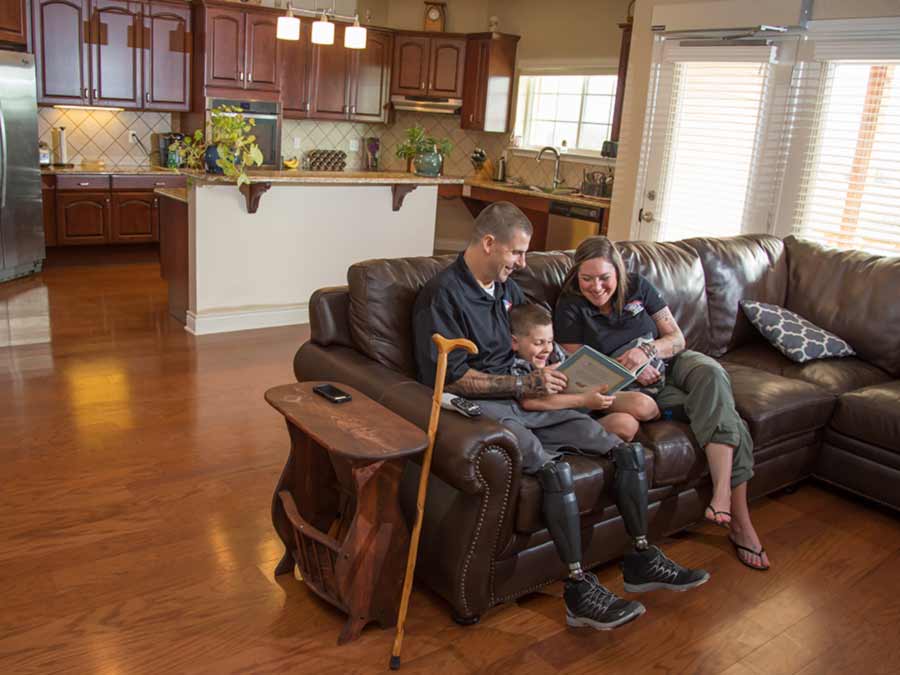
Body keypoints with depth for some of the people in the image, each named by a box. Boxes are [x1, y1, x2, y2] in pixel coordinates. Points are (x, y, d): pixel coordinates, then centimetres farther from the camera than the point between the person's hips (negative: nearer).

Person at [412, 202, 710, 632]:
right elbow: (452, 378, -15)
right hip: (477, 406, -8)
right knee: (554, 468, -34)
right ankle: (579, 589, -21)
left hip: (523, 401, 8)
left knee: (628, 450, -3)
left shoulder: (507, 287, 16)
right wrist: (525, 383, -16)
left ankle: (642, 560, 9)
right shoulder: (443, 294, -11)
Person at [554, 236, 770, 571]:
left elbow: (677, 338, 3)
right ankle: (737, 518, -31)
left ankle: (731, 507, -42)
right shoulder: (570, 307, -6)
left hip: (670, 362, 3)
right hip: (632, 385, -3)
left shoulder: (638, 287, 2)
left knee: (711, 373, -34)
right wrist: (626, 367, -22)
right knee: (721, 409, -27)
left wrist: (647, 350, -19)